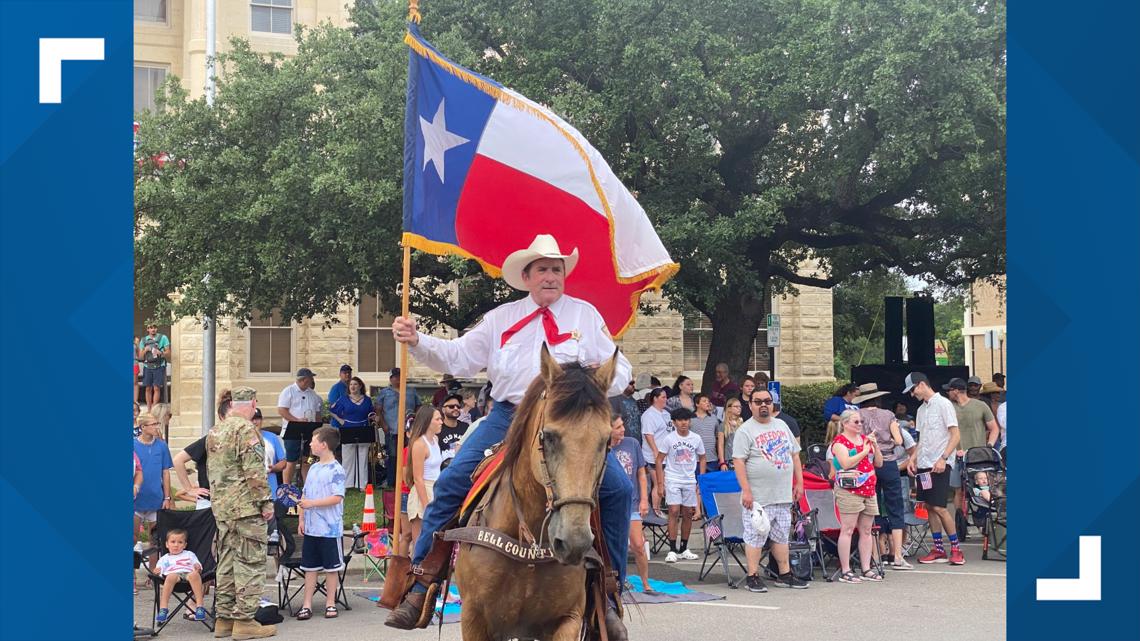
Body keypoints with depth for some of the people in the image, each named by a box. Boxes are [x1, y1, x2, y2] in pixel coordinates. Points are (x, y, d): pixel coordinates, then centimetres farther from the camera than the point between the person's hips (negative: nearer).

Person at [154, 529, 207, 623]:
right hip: (173, 573, 0)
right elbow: (159, 568, 15)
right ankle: (163, 608, -41)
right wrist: (157, 570, -9)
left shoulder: (189, 554, 35)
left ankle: (199, 606, -45)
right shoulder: (165, 558, 32)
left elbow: (197, 564, 24)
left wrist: (197, 567, -1)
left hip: (189, 572, 0)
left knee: (194, 575, -39)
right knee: (171, 577, -40)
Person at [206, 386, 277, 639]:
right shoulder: (245, 429, -13)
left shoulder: (214, 431, 14)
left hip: (221, 506, 9)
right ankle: (244, 620, -3)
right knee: (250, 562, -3)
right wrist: (266, 501, -13)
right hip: (246, 506, -8)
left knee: (226, 561, 13)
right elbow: (254, 471, -18)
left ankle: (224, 618, 17)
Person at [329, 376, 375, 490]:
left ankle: (363, 484, 7)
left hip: (363, 433, 1)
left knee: (363, 459, 3)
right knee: (347, 459, 0)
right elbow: (331, 410, 8)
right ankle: (346, 484, 3)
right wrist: (339, 420, -2)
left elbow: (371, 417, 14)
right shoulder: (344, 399, 4)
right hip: (348, 432, -1)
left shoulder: (367, 400, 9)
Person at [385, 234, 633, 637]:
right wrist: (417, 342, -8)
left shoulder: (586, 315, 9)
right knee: (451, 484, -13)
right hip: (507, 418, 1)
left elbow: (620, 370, 7)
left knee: (618, 489, -18)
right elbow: (457, 358, 8)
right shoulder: (501, 318, 12)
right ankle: (419, 589, -5)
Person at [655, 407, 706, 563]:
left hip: (690, 481, 3)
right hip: (672, 479, -3)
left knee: (688, 513, 7)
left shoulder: (696, 439, 3)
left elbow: (701, 459, 14)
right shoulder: (668, 439, -6)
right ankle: (672, 550, -8)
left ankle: (684, 549, 18)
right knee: (674, 512, -12)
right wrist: (660, 484, -9)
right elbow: (659, 460, -4)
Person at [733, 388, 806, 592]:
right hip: (758, 498, -6)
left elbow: (795, 455, 18)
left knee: (782, 536, 13)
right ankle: (753, 577, 3)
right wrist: (746, 491, -19)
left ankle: (785, 574, 21)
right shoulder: (745, 430, -7)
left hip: (783, 496, 6)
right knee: (755, 537, -3)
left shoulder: (782, 425, 14)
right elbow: (738, 462, -13)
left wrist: (799, 483, 12)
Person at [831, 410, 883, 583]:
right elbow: (846, 463, -18)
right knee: (847, 529, -7)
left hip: (869, 489, 7)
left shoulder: (865, 439, 18)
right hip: (849, 490, -7)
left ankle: (866, 569, 12)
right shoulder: (840, 441, -4)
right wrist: (865, 451, -11)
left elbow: (879, 463, 18)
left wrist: (875, 446, 3)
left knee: (866, 530, 7)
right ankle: (845, 571, -6)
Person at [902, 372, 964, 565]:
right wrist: (913, 459, 9)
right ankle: (938, 549, 14)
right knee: (929, 507, 7)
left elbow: (956, 435, -10)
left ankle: (956, 549, -1)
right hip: (923, 465, 8)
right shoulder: (921, 410, 18)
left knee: (939, 507, -12)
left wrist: (943, 458, -19)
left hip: (939, 465, -8)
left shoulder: (943, 404, -6)